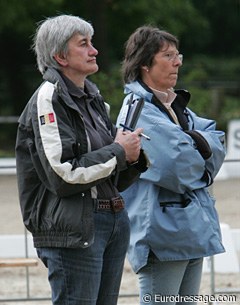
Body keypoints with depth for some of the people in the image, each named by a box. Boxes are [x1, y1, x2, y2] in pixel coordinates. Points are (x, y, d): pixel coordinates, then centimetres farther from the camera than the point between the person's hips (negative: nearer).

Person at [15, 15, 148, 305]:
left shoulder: (93, 98, 17)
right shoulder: (48, 99, -10)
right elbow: (62, 175, -19)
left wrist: (133, 160, 0)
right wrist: (118, 152, -11)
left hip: (113, 222, 9)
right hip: (72, 229, -9)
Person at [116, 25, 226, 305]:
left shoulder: (177, 106, 18)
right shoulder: (139, 111, -11)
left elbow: (218, 145, 9)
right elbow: (179, 166, -20)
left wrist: (197, 143, -11)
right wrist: (201, 153, 0)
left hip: (191, 229, 10)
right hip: (162, 232, -9)